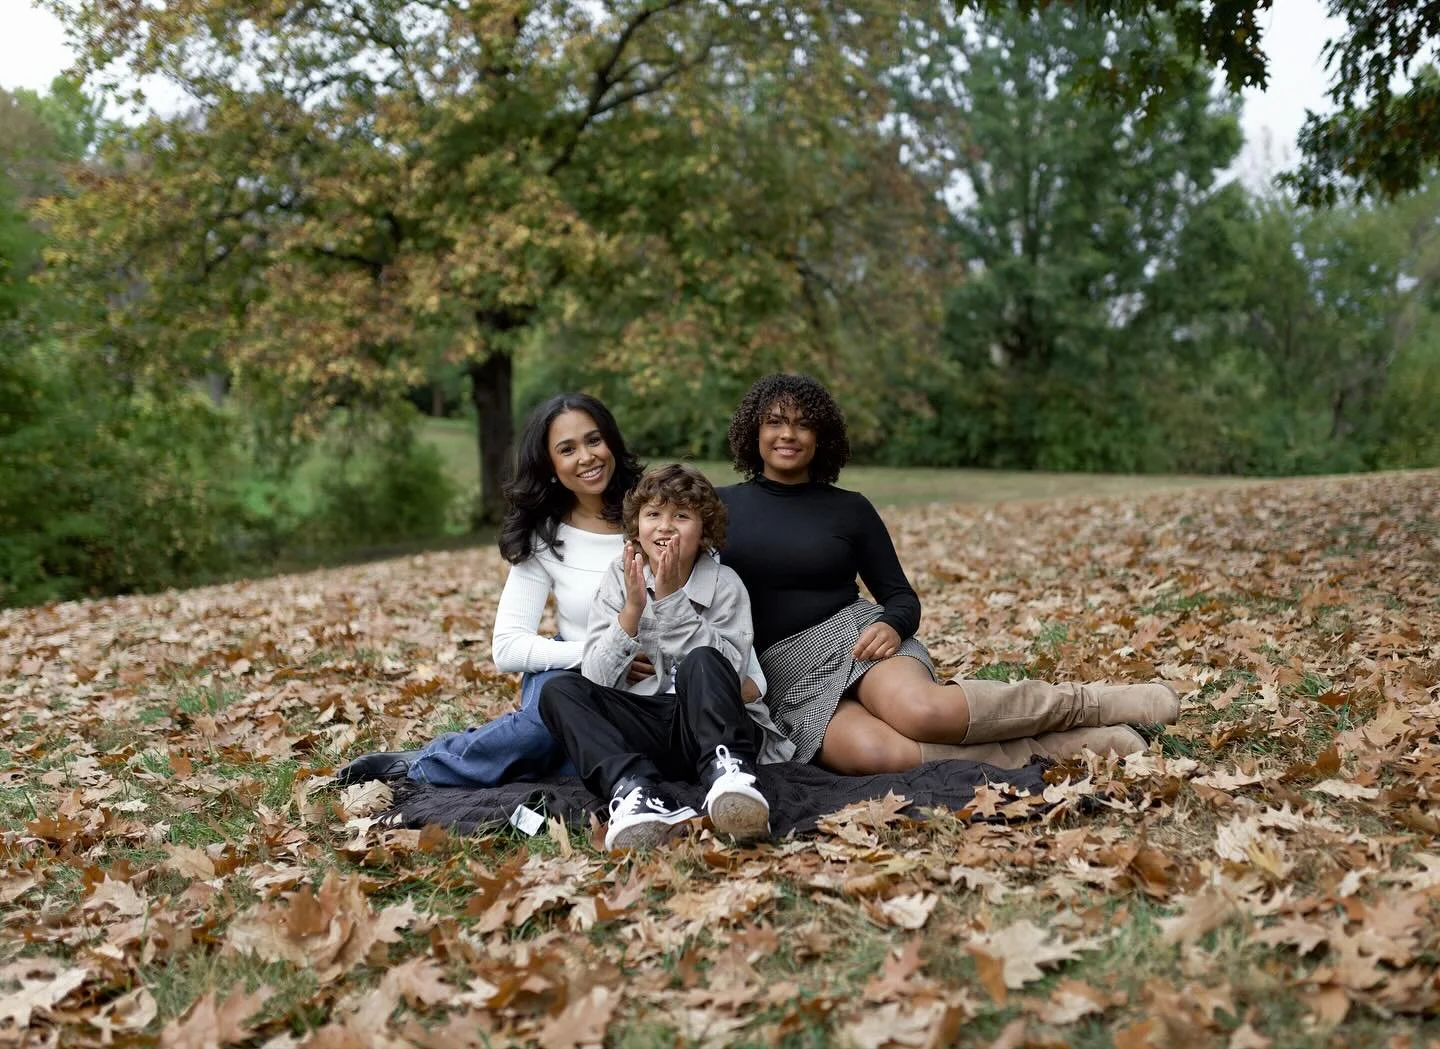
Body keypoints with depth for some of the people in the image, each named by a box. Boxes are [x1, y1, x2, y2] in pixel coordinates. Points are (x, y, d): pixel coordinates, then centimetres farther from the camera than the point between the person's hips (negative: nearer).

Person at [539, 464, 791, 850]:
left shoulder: (724, 584, 7)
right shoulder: (619, 580, 10)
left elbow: (726, 667, -11)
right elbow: (596, 679, 0)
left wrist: (671, 598, -14)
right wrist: (633, 609, -13)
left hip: (706, 726, -2)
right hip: (640, 728, 2)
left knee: (702, 663, -31)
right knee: (558, 691, -22)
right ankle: (635, 788, -45)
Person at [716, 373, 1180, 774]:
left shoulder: (849, 509, 8)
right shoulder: (719, 506, 8)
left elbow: (902, 596, 10)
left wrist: (891, 624, -12)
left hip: (854, 637, 0)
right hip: (788, 680, 0)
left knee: (921, 711, -37)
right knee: (873, 751, -36)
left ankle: (1097, 703, -18)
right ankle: (1064, 745, -28)